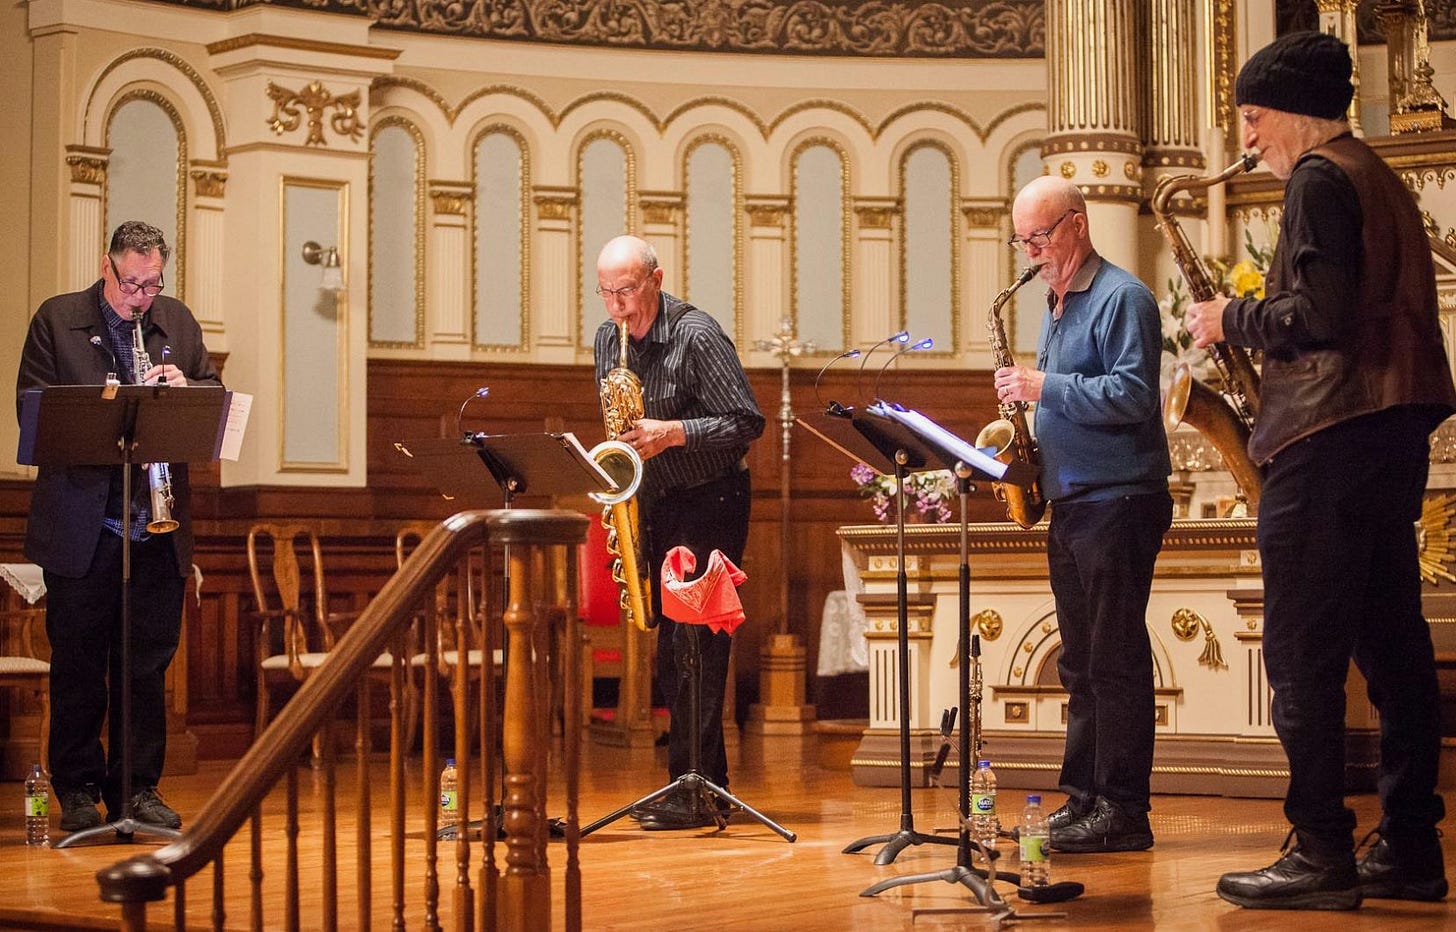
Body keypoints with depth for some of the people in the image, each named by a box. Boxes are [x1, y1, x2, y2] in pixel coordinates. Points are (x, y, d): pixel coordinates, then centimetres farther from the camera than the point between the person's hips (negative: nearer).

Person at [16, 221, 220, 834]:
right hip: (80, 525, -3)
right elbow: (30, 404, -5)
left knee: (148, 664, 6)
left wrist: (185, 387, -9)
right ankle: (77, 789, 14)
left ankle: (137, 788, 15)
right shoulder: (56, 319, 3)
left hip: (157, 529, 3)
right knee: (77, 663, 3)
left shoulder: (178, 322, 13)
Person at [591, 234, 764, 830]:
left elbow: (747, 423, -16)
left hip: (710, 501, -8)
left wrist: (673, 433, -25)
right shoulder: (607, 340, 7)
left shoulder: (697, 335, -15)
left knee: (696, 645, -12)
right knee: (670, 649, 8)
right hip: (654, 503, 8)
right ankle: (708, 781, 16)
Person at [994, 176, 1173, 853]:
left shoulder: (1122, 298, -10)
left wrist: (1046, 387, -17)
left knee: (1115, 659, -8)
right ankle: (1081, 798, 15)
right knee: (1080, 661, 11)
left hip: (1117, 503, -9)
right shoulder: (1056, 304, 19)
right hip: (1070, 504, 9)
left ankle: (1122, 811, -5)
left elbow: (1132, 395, -20)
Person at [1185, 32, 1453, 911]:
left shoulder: (1319, 180, -9)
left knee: (1305, 655, -7)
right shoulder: (1380, 179, 20)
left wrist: (1233, 318, -5)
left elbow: (1318, 315, -20)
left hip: (1331, 437, -10)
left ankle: (1322, 854, -6)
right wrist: (1251, 321, 17)